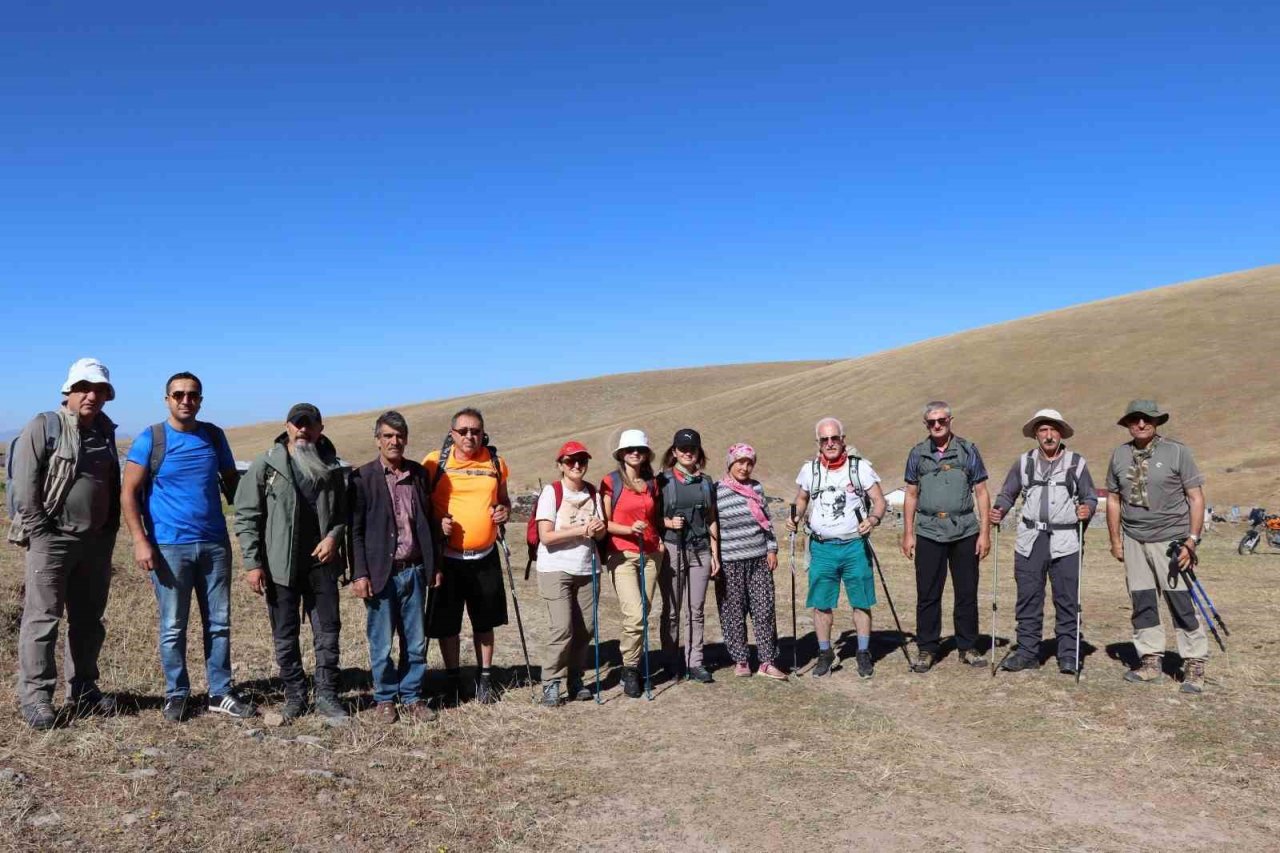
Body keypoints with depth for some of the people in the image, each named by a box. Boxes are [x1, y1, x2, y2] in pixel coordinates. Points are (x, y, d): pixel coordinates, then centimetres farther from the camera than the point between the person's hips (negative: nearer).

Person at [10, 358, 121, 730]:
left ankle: (83, 692, 21)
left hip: (96, 542, 6)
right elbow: (24, 484, -11)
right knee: (42, 617, -3)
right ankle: (35, 697, 4)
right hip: (51, 539, -6)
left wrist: (110, 532, 14)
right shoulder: (44, 427, -6)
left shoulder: (105, 431, 13)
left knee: (88, 619, 11)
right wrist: (37, 531, -14)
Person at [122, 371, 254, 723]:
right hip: (169, 547, -3)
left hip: (215, 544, 3)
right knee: (173, 627, 4)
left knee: (219, 623, 8)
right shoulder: (150, 439, -3)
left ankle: (220, 694, 18)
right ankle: (176, 694, 19)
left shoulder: (214, 436, 7)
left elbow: (231, 481, 17)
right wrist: (140, 541, -13)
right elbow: (129, 493, -5)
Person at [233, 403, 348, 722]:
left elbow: (344, 512, 14)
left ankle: (326, 696, 16)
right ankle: (295, 697, 22)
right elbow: (246, 516, -3)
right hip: (280, 566, -2)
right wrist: (252, 563, -9)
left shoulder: (331, 467, 5)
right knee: (285, 637, 9)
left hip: (322, 564, 2)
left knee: (328, 632, 5)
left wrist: (334, 536, -7)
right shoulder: (266, 465, -3)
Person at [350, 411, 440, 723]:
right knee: (381, 645, 5)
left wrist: (434, 566, 11)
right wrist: (360, 574, -10)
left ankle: (412, 699, 22)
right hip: (381, 573, -3)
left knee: (416, 643, 9)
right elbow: (355, 530, -5)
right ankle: (385, 699, 21)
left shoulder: (419, 474, 8)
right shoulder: (363, 477, -3)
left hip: (414, 570, 3)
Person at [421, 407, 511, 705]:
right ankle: (453, 679, 25)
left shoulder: (496, 463, 4)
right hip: (448, 557, -2)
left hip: (485, 557, 2)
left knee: (484, 621, 13)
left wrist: (505, 510, -4)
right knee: (446, 622, 7)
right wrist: (436, 523, -16)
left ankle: (485, 678, 27)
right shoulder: (434, 462, -5)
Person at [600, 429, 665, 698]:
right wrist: (629, 529, -17)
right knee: (635, 615, -16)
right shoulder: (611, 482, -2)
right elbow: (604, 523, -4)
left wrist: (662, 531, 7)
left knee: (643, 614, 6)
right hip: (622, 555, -5)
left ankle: (634, 665, 21)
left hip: (651, 554, 5)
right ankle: (630, 669, 2)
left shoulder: (652, 483, 12)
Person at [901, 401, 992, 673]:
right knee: (927, 594, 3)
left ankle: (967, 647, 19)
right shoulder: (917, 454, 7)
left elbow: (981, 492, 4)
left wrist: (985, 532, -2)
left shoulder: (968, 450, 4)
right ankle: (927, 649, 13)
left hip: (965, 532, 0)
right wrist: (908, 533, 6)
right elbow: (911, 495, 11)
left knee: (967, 592, 6)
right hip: (928, 533, 1)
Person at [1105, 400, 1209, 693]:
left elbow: (1196, 497, -3)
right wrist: (1115, 540, 10)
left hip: (1171, 539, -4)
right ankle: (1151, 661, 17)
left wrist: (1192, 540, -10)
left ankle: (1194, 666, 6)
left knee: (1181, 602, -4)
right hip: (1134, 540, 4)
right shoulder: (1120, 455, 7)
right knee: (1142, 603, 7)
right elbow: (1114, 500, 14)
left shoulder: (1177, 451, -3)